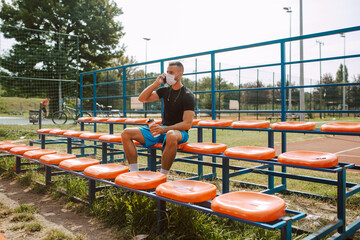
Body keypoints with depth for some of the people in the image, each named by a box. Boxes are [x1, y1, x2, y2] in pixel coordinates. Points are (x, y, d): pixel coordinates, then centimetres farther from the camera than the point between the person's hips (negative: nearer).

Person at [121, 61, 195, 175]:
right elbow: (142, 98, 6)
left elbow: (187, 124, -16)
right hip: (163, 129, 6)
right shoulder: (165, 90, 12)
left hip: (179, 131, -6)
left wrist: (165, 129, -27)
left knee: (171, 136, -45)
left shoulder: (188, 95, -7)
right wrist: (156, 84, -4)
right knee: (126, 133, -7)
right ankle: (134, 174, -10)